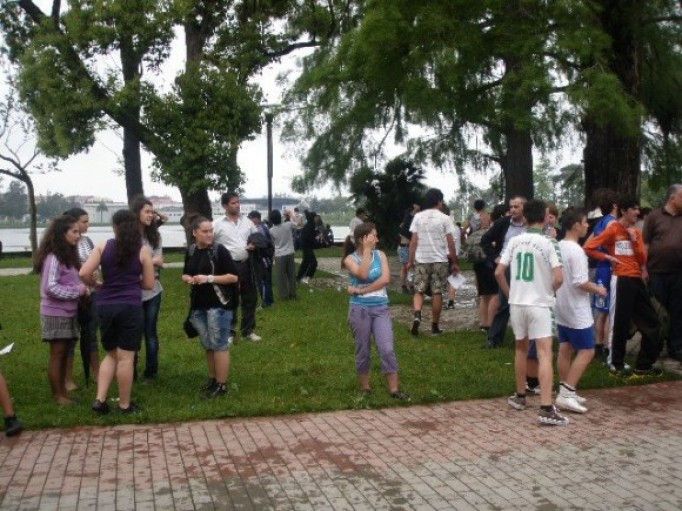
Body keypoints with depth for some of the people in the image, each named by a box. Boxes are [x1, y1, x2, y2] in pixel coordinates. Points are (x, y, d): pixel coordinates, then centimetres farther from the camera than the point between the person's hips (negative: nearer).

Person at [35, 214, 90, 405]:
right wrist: (79, 290, -18)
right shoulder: (53, 258, -18)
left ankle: (62, 392, 19)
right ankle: (57, 395, 8)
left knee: (64, 354, 12)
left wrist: (83, 287, -4)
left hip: (68, 313, 8)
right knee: (57, 354, 0)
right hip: (56, 314, -8)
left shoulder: (67, 255, 12)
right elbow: (50, 288, -24)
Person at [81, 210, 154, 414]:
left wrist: (96, 284, 16)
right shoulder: (143, 250, 0)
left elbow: (84, 274, -4)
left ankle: (100, 400, 13)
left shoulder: (103, 246, 3)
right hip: (130, 307, -3)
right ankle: (125, 405, 14)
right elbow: (149, 284, 3)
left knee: (111, 354, 20)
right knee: (125, 357, 4)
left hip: (105, 306, 3)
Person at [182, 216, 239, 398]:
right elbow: (185, 274, 22)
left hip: (218, 305, -6)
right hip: (198, 306, 6)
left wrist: (209, 278, -19)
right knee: (208, 345, 14)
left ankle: (222, 385, 5)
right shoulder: (191, 251, 8)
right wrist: (189, 279, -2)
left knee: (219, 345, -2)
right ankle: (212, 379, 26)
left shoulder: (219, 250, -9)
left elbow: (234, 276, -12)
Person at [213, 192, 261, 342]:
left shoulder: (247, 222, 8)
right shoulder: (218, 224, -6)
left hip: (246, 265, 5)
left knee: (250, 299, 12)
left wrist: (255, 245, -2)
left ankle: (248, 331, 25)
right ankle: (229, 332, 17)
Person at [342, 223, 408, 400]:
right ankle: (365, 388, 22)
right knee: (363, 351, 8)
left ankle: (394, 389, 1)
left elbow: (385, 279, -9)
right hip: (360, 309, -2)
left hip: (381, 308, 2)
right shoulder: (351, 259, -4)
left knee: (387, 349, -5)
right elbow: (363, 275, -24)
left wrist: (361, 290, -14)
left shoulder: (380, 255, 4)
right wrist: (366, 250, -17)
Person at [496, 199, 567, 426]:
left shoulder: (514, 241, 2)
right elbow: (559, 278, -14)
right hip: (539, 304, -4)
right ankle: (546, 409, -12)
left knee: (521, 348, 20)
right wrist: (550, 291, 6)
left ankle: (520, 396, 31)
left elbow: (499, 273, 0)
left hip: (516, 303, 4)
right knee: (545, 354, -5)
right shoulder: (548, 243, -9)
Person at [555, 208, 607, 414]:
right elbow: (580, 282, -23)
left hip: (561, 307, 9)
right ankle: (566, 395, -7)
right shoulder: (576, 251, -20)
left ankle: (565, 392, 19)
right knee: (586, 351, -3)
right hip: (577, 310, -9)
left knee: (565, 350, 13)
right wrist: (598, 289, -8)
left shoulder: (558, 247, 6)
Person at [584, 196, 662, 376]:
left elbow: (643, 259, 8)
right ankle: (616, 363, 12)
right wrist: (608, 257, -10)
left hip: (636, 279, 7)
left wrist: (635, 239, -2)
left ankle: (644, 364, 17)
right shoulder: (613, 230, -5)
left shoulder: (636, 232, 14)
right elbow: (588, 247, -10)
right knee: (620, 323, -2)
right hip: (621, 280, -7)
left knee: (651, 321, 7)